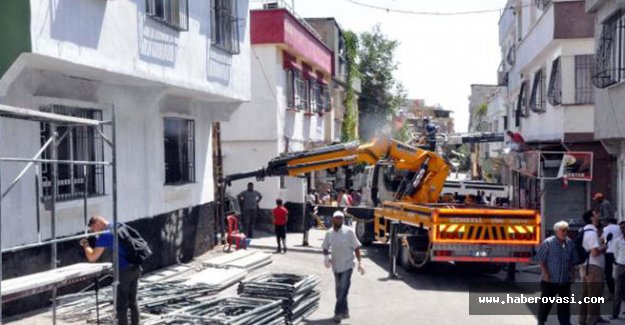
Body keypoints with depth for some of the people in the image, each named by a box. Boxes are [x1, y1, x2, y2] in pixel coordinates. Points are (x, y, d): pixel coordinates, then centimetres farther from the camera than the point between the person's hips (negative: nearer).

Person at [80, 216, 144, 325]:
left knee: (121, 304, 3)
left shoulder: (105, 235, -10)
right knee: (133, 300, 17)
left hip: (124, 270, -8)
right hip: (136, 267, 8)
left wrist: (85, 244, 6)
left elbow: (92, 257, -8)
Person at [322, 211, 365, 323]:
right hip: (336, 266, 4)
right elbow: (325, 248, 9)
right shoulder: (329, 233, -1)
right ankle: (344, 311, 27)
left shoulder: (349, 231, -10)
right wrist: (326, 256, -11)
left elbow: (356, 247, -6)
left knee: (343, 289, -10)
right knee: (339, 290, 13)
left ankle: (338, 313, -6)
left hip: (347, 265, -4)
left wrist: (360, 262, -11)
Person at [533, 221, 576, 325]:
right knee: (546, 302, 7)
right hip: (550, 280, -4)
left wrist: (573, 274, 9)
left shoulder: (570, 243, 3)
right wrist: (545, 273, -14)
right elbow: (541, 260, -9)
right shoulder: (548, 243, -11)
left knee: (565, 303, 7)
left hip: (565, 280, 4)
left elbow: (572, 262, 13)